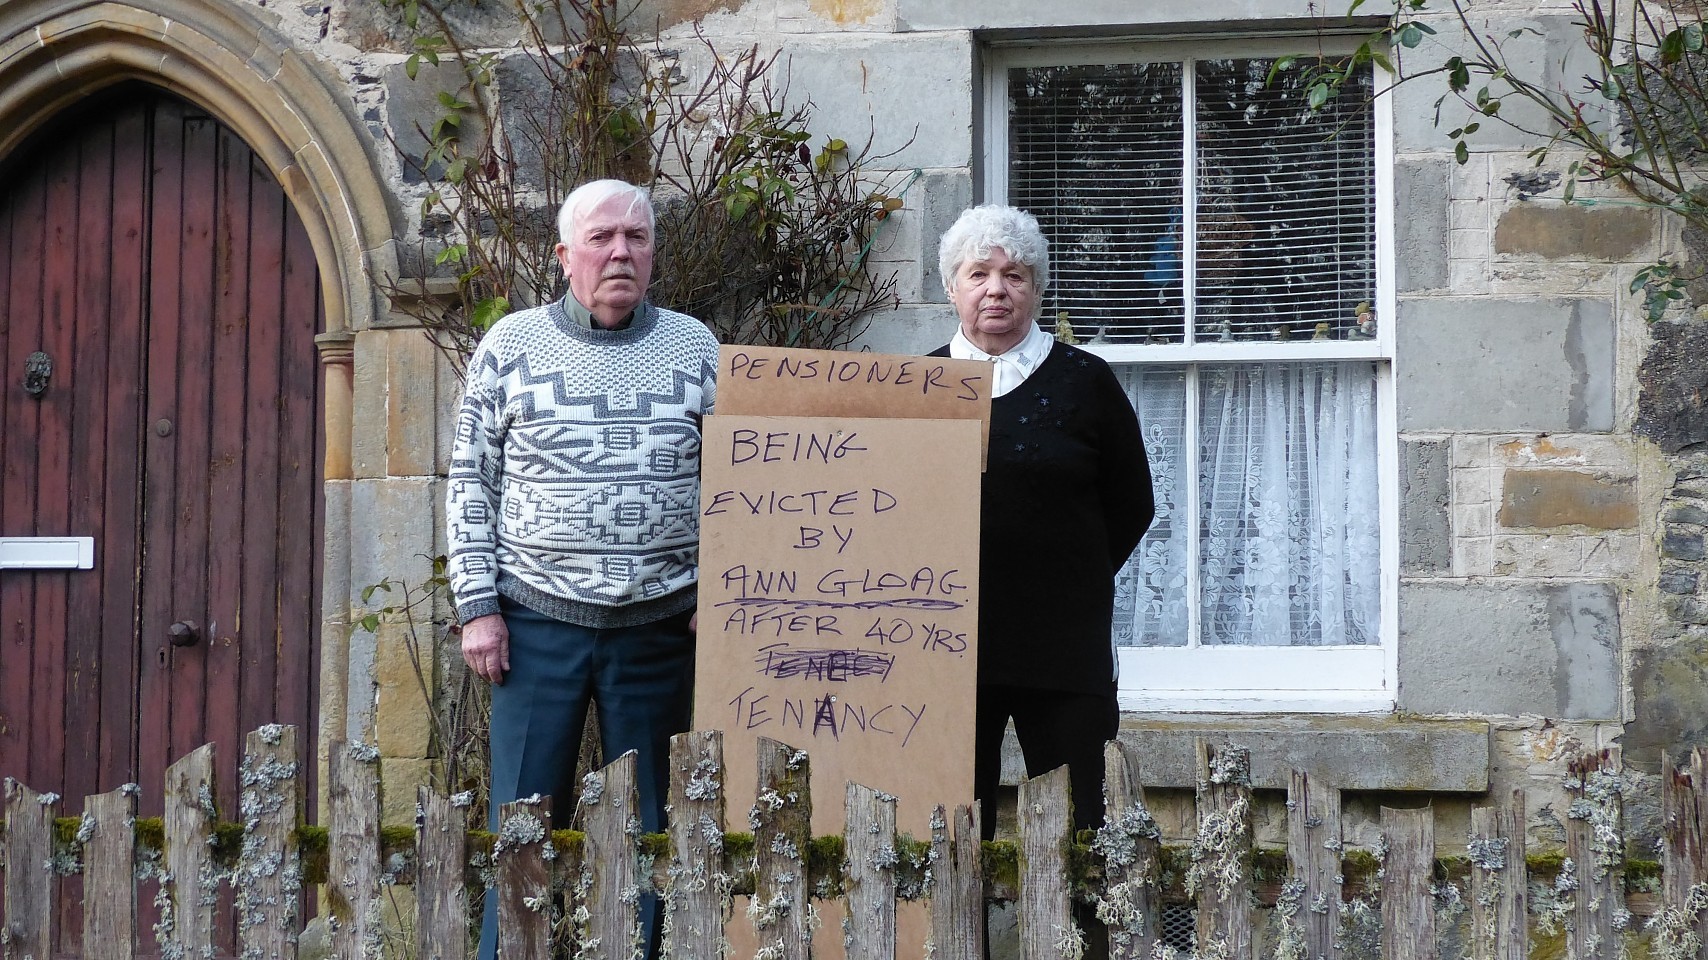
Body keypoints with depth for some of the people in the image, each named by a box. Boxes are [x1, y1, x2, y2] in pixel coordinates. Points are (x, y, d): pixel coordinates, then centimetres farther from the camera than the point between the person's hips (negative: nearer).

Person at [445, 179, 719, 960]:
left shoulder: (695, 349, 6)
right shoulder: (512, 346, 3)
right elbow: (471, 480, 4)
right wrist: (477, 605, -3)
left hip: (659, 626, 1)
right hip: (538, 622, -1)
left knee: (644, 826, 7)